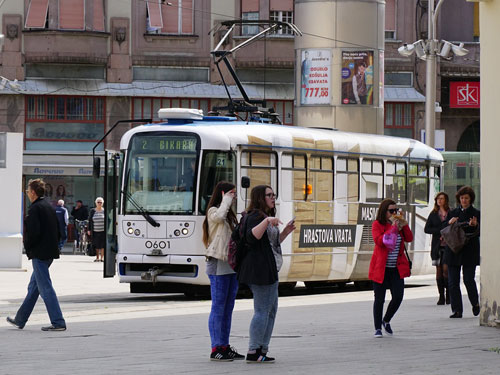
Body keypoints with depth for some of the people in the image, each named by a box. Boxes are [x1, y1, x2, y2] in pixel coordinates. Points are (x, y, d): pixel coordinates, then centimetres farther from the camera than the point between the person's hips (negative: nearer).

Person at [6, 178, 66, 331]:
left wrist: (27, 245, -5)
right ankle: (20, 320, 26)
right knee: (33, 287, 16)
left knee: (45, 288, -6)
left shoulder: (35, 209, -15)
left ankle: (58, 322, -8)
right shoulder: (49, 206, 12)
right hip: (50, 252, 10)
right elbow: (58, 231, 15)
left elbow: (34, 232, -22)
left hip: (39, 253, -10)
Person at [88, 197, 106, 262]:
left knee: (103, 244, -3)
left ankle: (102, 257, 4)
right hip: (95, 231, 1)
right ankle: (97, 257, 13)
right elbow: (90, 221, 9)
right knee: (96, 245, 4)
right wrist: (89, 230, 4)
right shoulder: (92, 211, 7)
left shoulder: (104, 211, 3)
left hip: (103, 231, -1)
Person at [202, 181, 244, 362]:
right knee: (218, 308, -7)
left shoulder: (230, 214, 20)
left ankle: (225, 347, 13)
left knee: (228, 308, 9)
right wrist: (226, 200, -17)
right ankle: (216, 349, -6)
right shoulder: (213, 211, -6)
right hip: (218, 265, -9)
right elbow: (219, 217, -30)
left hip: (232, 265, 9)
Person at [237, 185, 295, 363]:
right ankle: (253, 352, -10)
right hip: (260, 269, -11)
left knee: (271, 309, 13)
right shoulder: (255, 216, -11)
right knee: (262, 310, -10)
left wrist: (286, 232, 15)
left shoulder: (266, 216, 22)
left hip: (269, 270, 11)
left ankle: (262, 350, 16)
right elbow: (251, 237, -28)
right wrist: (266, 221, -36)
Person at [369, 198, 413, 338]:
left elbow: (409, 238, 2)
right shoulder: (377, 224, -5)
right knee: (379, 299, 1)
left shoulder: (398, 223, 10)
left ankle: (386, 321, 20)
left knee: (398, 297, -5)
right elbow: (379, 241, -20)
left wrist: (404, 224, -11)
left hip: (397, 269, 4)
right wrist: (394, 228, -20)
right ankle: (378, 328, 13)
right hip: (381, 268, -4)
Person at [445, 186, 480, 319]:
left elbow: (478, 233, -3)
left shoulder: (476, 214, 4)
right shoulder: (453, 213, 13)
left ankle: (475, 304, 18)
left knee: (468, 280, -7)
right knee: (453, 282, -1)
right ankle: (457, 310, 4)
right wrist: (449, 223, -8)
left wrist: (474, 225, -23)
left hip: (469, 252, -3)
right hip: (453, 251, 3)